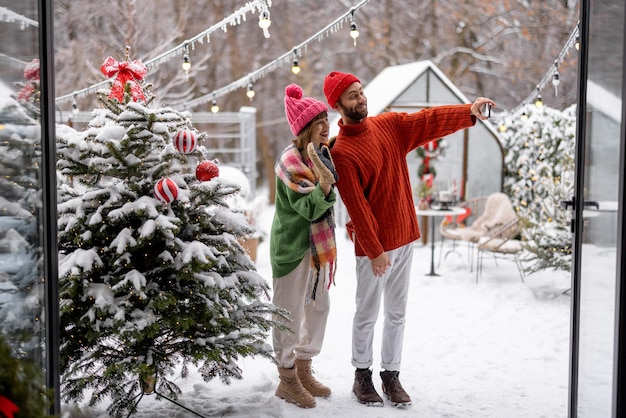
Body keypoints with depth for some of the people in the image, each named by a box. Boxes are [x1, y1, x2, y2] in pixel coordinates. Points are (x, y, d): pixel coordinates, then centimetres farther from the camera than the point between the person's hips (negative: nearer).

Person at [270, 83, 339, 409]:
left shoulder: (323, 152, 7)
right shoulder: (291, 160, -19)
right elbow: (309, 208, -23)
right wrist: (325, 181, -39)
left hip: (318, 244, 9)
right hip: (293, 245, -9)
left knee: (319, 306, 16)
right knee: (290, 313, 1)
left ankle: (303, 372, 32)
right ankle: (287, 381, 15)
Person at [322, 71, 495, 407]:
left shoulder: (390, 125, 5)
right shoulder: (342, 153, -15)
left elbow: (430, 121, -2)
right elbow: (357, 206, -18)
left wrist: (468, 112, -17)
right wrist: (374, 251, -18)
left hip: (404, 238, 6)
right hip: (373, 246, -6)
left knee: (397, 313, 13)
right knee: (368, 314, 8)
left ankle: (391, 376, 24)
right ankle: (362, 376, 23)